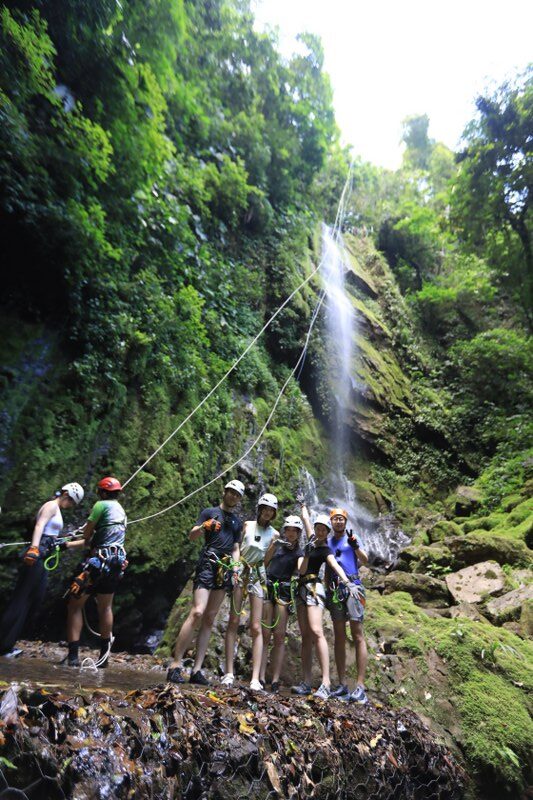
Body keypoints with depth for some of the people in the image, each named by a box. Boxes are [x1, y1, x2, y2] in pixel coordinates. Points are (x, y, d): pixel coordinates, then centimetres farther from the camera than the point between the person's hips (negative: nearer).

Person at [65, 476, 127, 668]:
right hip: (116, 564, 8)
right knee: (105, 608, 18)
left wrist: (88, 536, 22)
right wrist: (68, 544, 28)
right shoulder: (122, 511, 20)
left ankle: (73, 656, 0)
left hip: (100, 561, -8)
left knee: (75, 605, 4)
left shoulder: (102, 505, -6)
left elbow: (87, 533, -1)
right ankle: (104, 654, 25)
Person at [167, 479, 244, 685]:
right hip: (207, 565, -5)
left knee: (209, 619, 4)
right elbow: (191, 535, -3)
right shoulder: (210, 512, 4)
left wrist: (235, 567, 5)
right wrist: (204, 526, -23)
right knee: (197, 613, -17)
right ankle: (175, 665, -9)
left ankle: (197, 670, 7)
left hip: (224, 570, 5)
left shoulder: (237, 522, 19)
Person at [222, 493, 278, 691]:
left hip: (258, 574, 0)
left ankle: (255, 678, -2)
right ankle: (229, 673, 3)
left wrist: (274, 548, -11)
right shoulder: (247, 525, 8)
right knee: (234, 621, -3)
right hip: (240, 570, 0)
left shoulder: (274, 534, 8)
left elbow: (267, 560, 6)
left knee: (256, 627, -3)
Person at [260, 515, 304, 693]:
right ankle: (261, 678, 0)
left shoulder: (298, 552, 4)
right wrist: (272, 547, -11)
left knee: (279, 636, -3)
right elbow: (264, 563, 0)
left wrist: (307, 555, -31)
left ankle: (275, 680, 2)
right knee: (265, 634, -3)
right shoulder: (277, 545, 10)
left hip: (284, 592, -1)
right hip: (268, 588, 2)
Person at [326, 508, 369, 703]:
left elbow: (365, 560, -5)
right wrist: (327, 589, 12)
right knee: (339, 637, 6)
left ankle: (360, 687, -6)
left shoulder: (351, 538, 7)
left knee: (357, 636, -6)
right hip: (335, 589, 4)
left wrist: (355, 546, -22)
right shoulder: (328, 542, 17)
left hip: (352, 586, -4)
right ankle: (342, 685, 12)